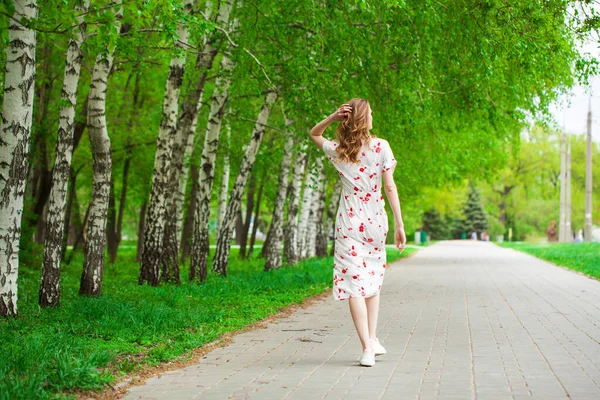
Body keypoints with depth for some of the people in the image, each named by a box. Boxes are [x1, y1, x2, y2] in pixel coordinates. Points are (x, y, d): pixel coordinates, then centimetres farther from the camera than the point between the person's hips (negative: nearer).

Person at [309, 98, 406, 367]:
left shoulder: (337, 150, 1)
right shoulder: (380, 147, -4)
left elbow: (314, 135, 21)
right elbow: (389, 187, -7)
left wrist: (332, 117, 1)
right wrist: (399, 224, -3)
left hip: (349, 223, 0)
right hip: (375, 222, 1)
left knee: (353, 284, -2)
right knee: (373, 279, 18)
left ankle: (367, 347, -9)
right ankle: (373, 339, 18)